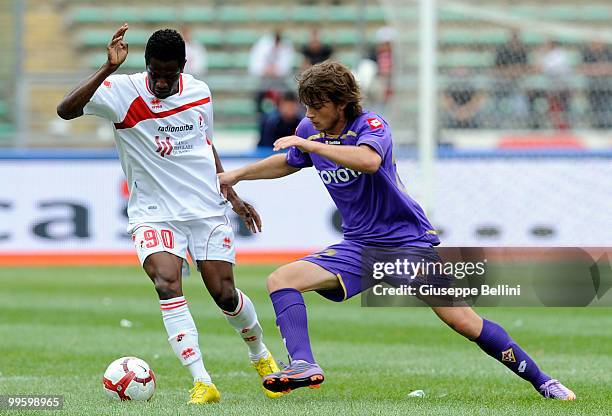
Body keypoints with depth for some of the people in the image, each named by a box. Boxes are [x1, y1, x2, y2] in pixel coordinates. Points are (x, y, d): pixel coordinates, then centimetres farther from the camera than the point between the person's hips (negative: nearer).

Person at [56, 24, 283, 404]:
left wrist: (233, 197, 17)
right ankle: (202, 383, -25)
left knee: (224, 293, -1)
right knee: (167, 282, -25)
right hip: (153, 212, -3)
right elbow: (66, 110, -27)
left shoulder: (200, 93, 2)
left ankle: (261, 355, 30)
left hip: (206, 209, 3)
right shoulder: (122, 91, -12)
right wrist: (109, 68, -34)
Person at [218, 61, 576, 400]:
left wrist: (308, 144, -37)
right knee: (281, 280, -14)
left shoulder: (371, 125, -16)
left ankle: (540, 380, -3)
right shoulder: (310, 131, 3)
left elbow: (369, 160, -41)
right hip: (359, 246, 6)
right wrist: (235, 175, 29)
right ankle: (303, 366, -28)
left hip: (408, 240, -6)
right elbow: (289, 163, 27)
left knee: (464, 322, -14)